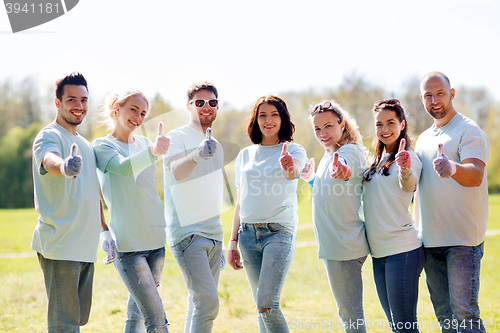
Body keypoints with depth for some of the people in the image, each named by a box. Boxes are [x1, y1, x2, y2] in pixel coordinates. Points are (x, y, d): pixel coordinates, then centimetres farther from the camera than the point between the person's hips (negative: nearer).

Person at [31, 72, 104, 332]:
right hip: (60, 247, -9)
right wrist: (64, 167, -55)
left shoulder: (85, 145, 19)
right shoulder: (49, 137, -9)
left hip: (85, 248, 9)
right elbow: (49, 160, -33)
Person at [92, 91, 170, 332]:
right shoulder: (102, 146, -5)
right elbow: (123, 167, -29)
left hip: (155, 239, 6)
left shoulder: (143, 143, 13)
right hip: (127, 243, -6)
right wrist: (153, 151, -45)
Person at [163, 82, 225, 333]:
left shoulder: (214, 145, 18)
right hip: (187, 233, -7)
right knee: (208, 302, -17)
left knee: (200, 304, 6)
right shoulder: (177, 137, -5)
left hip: (213, 236, 7)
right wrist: (196, 155, -49)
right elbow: (177, 172, -27)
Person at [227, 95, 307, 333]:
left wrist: (289, 167, -48)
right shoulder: (245, 155, 14)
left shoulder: (294, 150, 0)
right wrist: (233, 242, 14)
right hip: (248, 233, 5)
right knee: (262, 306, 7)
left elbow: (294, 172, -24)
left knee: (266, 305, -16)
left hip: (279, 232, -5)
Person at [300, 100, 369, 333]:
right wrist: (311, 179, 23)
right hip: (334, 245, 10)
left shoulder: (351, 151, -15)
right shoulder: (329, 157, 13)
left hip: (344, 246, -10)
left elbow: (344, 165, -43)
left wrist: (339, 168, -63)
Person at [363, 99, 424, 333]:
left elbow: (408, 184, -30)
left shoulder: (407, 157, -7)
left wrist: (405, 170, -52)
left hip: (402, 250, -8)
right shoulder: (376, 160, 17)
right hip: (379, 252, 8)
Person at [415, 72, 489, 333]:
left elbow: (476, 175, -26)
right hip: (430, 240, 7)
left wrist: (452, 168, -45)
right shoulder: (424, 139, 16)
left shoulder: (468, 131, -7)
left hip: (463, 239, -7)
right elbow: (412, 183, 26)